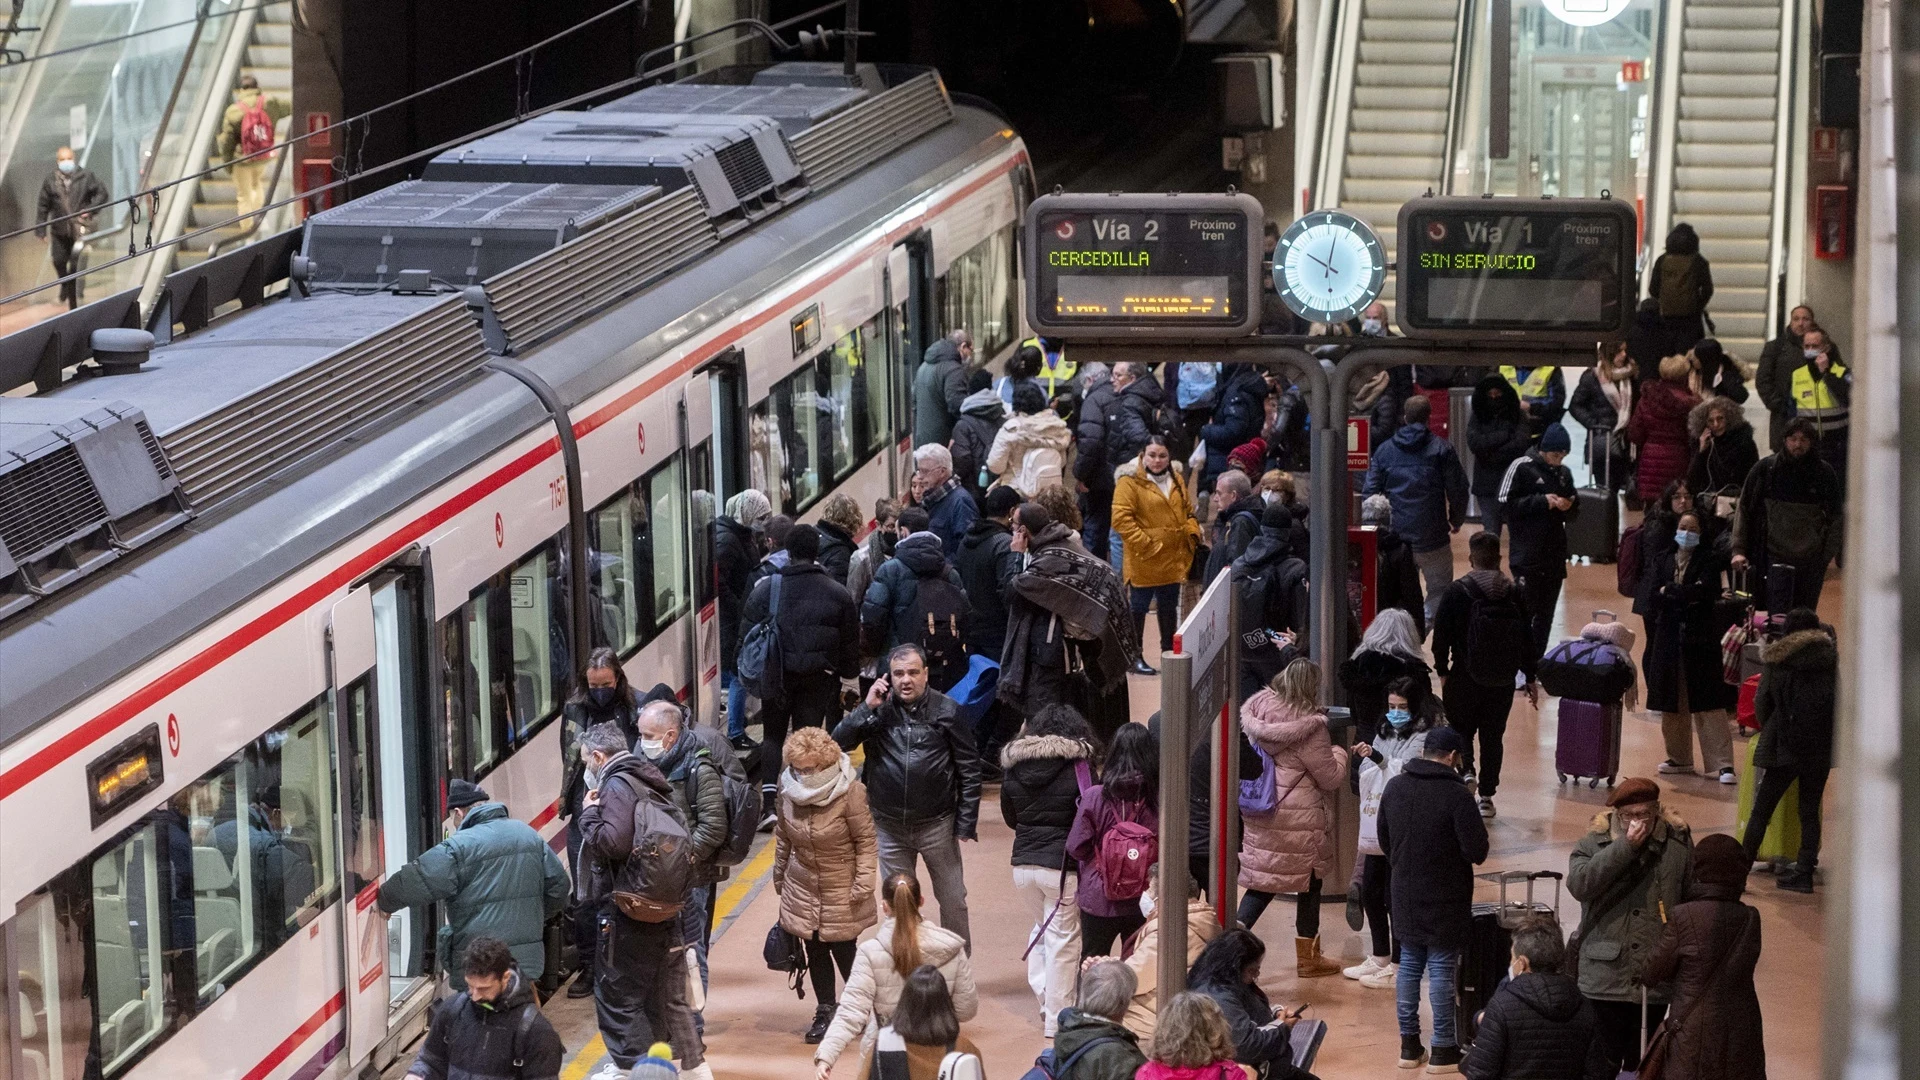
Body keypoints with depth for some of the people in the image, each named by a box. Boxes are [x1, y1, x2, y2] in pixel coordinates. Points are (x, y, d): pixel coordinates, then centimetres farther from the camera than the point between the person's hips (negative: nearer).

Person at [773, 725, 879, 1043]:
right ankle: (826, 1012, 22)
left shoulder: (849, 792, -20)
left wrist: (863, 883, -14)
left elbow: (867, 841, -12)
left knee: (845, 952, 3)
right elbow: (783, 838, 10)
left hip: (841, 891, -4)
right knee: (816, 953, 9)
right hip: (803, 889, 4)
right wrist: (779, 876, 15)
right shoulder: (788, 792, -5)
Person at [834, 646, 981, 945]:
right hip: (889, 827, 2)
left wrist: (966, 823, -6)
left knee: (953, 900, 7)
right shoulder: (879, 709, -3)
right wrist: (867, 707, -20)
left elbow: (969, 768, -4)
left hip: (937, 825, -2)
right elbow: (839, 743, -10)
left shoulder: (945, 710, -8)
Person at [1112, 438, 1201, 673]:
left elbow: (1188, 511, 18)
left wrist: (1192, 533, 1)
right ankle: (1135, 657, 11)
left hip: (1173, 559, 6)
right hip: (1143, 560, -6)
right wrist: (1144, 543, -22)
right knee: (1139, 607, 3)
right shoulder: (1129, 481, -13)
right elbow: (1121, 519, -19)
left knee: (1169, 607, 17)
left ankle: (1169, 652, 30)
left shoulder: (1176, 479, 9)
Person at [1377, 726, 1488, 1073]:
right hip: (1444, 901, -5)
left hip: (1405, 897, 5)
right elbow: (1477, 852, -18)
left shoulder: (1395, 787, 1)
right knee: (1441, 971, 2)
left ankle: (1409, 1044, 19)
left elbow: (1384, 840, 12)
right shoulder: (1456, 794, -19)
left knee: (1409, 966, 14)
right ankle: (1443, 1049, 7)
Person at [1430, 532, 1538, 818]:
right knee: (1493, 735, 12)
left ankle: (1466, 770, -11)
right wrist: (1530, 678, 13)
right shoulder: (1515, 594, -1)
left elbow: (1441, 634, -8)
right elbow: (1528, 639, 4)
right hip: (1503, 681, 3)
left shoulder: (1457, 592, -10)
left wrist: (1442, 669, 4)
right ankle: (1486, 796, 14)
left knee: (1461, 728, 15)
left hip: (1464, 678, -3)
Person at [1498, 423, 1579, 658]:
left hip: (1555, 556, 6)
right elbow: (1506, 506, -11)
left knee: (1546, 613, 9)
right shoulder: (1521, 467, -7)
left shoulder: (1564, 473, 10)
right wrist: (1542, 501, -17)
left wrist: (1568, 507, -5)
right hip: (1526, 557, -6)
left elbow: (1573, 512, 19)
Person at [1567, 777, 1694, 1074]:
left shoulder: (1679, 845, 1)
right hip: (1606, 979, -1)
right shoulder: (1593, 845, -2)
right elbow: (1579, 884, -21)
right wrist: (1626, 846, -21)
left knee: (1640, 1062, 15)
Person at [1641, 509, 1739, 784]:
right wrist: (1687, 595, -11)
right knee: (1671, 706, 9)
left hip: (1701, 639, -4)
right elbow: (1651, 597, -3)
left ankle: (1722, 764, -7)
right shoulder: (1661, 561, 10)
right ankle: (1680, 758, 24)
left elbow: (1706, 592, -15)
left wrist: (1669, 591, -8)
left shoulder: (1710, 560, 0)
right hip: (1668, 640, 4)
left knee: (1710, 705, -6)